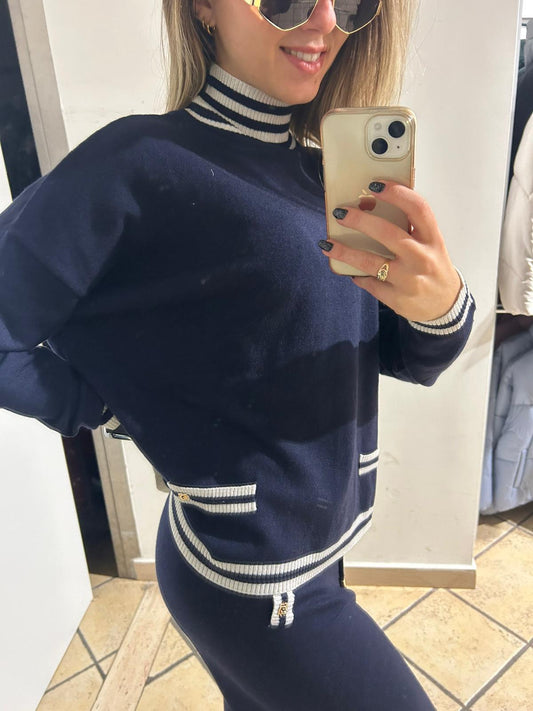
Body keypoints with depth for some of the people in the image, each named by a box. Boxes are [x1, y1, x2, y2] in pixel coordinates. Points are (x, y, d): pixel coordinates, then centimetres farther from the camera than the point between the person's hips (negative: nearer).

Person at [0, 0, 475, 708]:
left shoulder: (325, 171, 3)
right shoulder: (144, 162, -18)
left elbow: (406, 358, 1)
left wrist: (442, 305, -20)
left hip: (317, 537, 6)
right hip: (251, 578, -6)